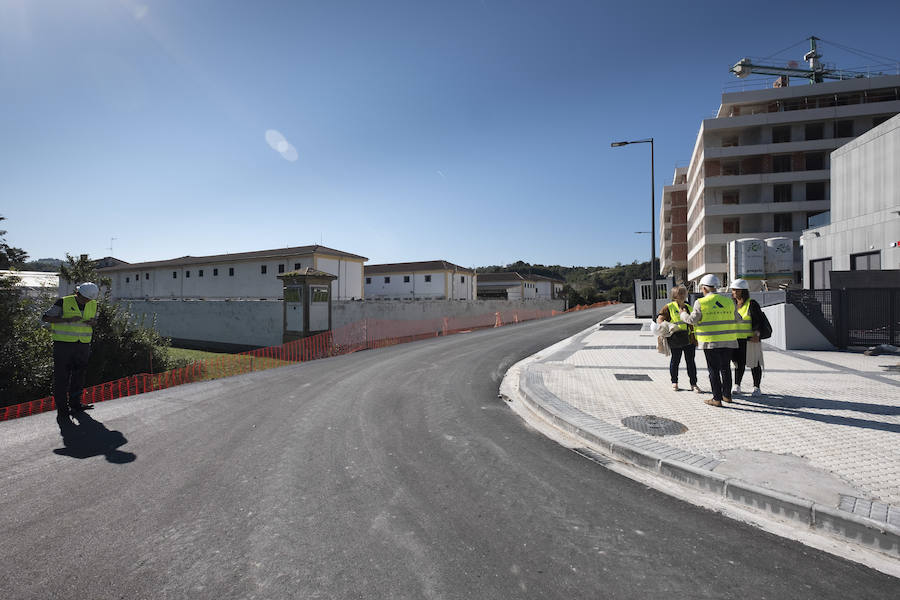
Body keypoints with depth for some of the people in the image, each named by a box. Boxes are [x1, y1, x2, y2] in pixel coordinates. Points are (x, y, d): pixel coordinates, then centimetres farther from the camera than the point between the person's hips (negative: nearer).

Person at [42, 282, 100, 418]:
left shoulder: (93, 305, 7)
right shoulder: (64, 302, -7)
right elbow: (45, 318, -6)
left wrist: (92, 322, -5)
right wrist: (68, 320, -18)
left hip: (82, 345, 4)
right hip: (63, 344, -4)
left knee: (79, 375, 9)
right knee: (62, 377, 1)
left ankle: (75, 404, 20)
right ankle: (62, 408, 8)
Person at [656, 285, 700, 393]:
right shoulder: (669, 307, 0)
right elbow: (660, 318, -9)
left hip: (689, 339, 4)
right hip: (676, 339, -4)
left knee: (691, 361, 6)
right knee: (675, 361, 7)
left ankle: (693, 384, 15)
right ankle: (674, 382, 21)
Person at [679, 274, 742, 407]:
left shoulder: (700, 303, -10)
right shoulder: (728, 301, 4)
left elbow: (692, 320, -8)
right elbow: (737, 319, 12)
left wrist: (683, 314, 11)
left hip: (710, 342, -4)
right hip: (728, 341, 5)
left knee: (713, 370, 2)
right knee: (725, 368, 17)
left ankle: (717, 398, 5)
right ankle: (727, 395, 27)